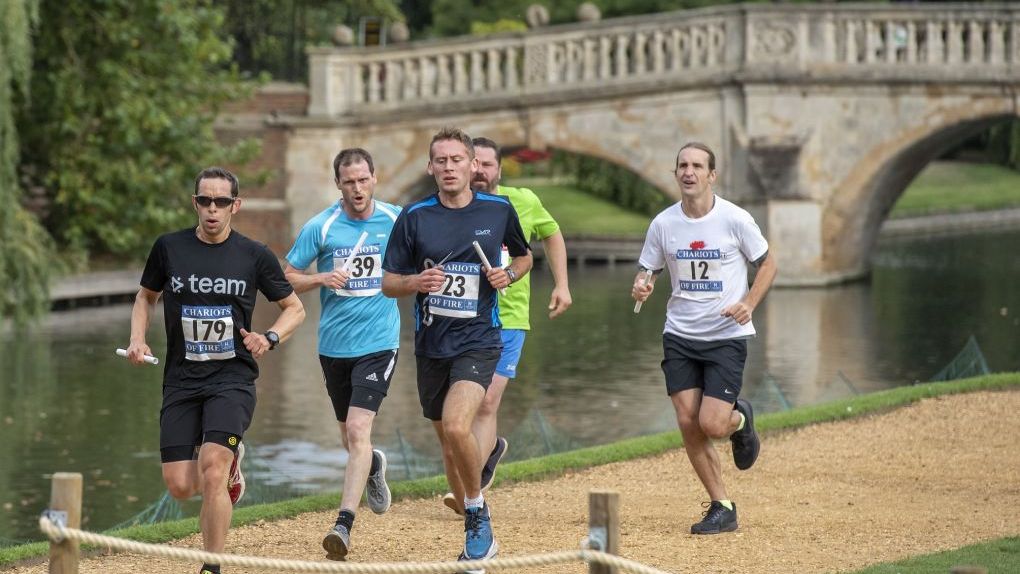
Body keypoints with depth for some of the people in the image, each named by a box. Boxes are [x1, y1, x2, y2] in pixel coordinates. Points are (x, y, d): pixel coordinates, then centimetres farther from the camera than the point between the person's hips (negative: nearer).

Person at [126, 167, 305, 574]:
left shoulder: (255, 256, -1)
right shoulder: (169, 248, 2)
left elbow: (294, 308, 10)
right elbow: (146, 296, 19)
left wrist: (270, 338, -9)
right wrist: (137, 339, 1)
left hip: (233, 377, -3)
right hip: (181, 380, 3)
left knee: (212, 465, -23)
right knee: (180, 486, -2)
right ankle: (230, 461, 33)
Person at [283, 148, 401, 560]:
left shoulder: (396, 220, -1)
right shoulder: (320, 227, -4)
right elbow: (286, 278, -1)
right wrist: (322, 279, -18)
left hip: (378, 343, -2)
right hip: (334, 344, 2)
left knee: (358, 429, -17)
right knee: (348, 434, 16)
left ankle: (344, 525, -20)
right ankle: (372, 465, 52)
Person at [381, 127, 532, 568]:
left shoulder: (499, 210, -1)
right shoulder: (414, 217, -1)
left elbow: (524, 256, 17)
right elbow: (388, 283, 3)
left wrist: (509, 274, -4)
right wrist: (416, 282, -18)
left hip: (478, 340, -3)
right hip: (431, 345, 3)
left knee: (457, 427, -25)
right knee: (447, 442, 12)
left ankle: (477, 514, -3)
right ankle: (479, 532, 28)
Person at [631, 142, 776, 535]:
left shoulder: (735, 219, -9)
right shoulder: (663, 224, 0)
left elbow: (767, 264, 2)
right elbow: (647, 271, 9)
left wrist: (749, 303, -14)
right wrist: (641, 286, -15)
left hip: (727, 336, -3)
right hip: (680, 337, 3)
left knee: (712, 424, -14)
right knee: (688, 423, -3)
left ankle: (740, 419, 24)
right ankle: (722, 507, 10)